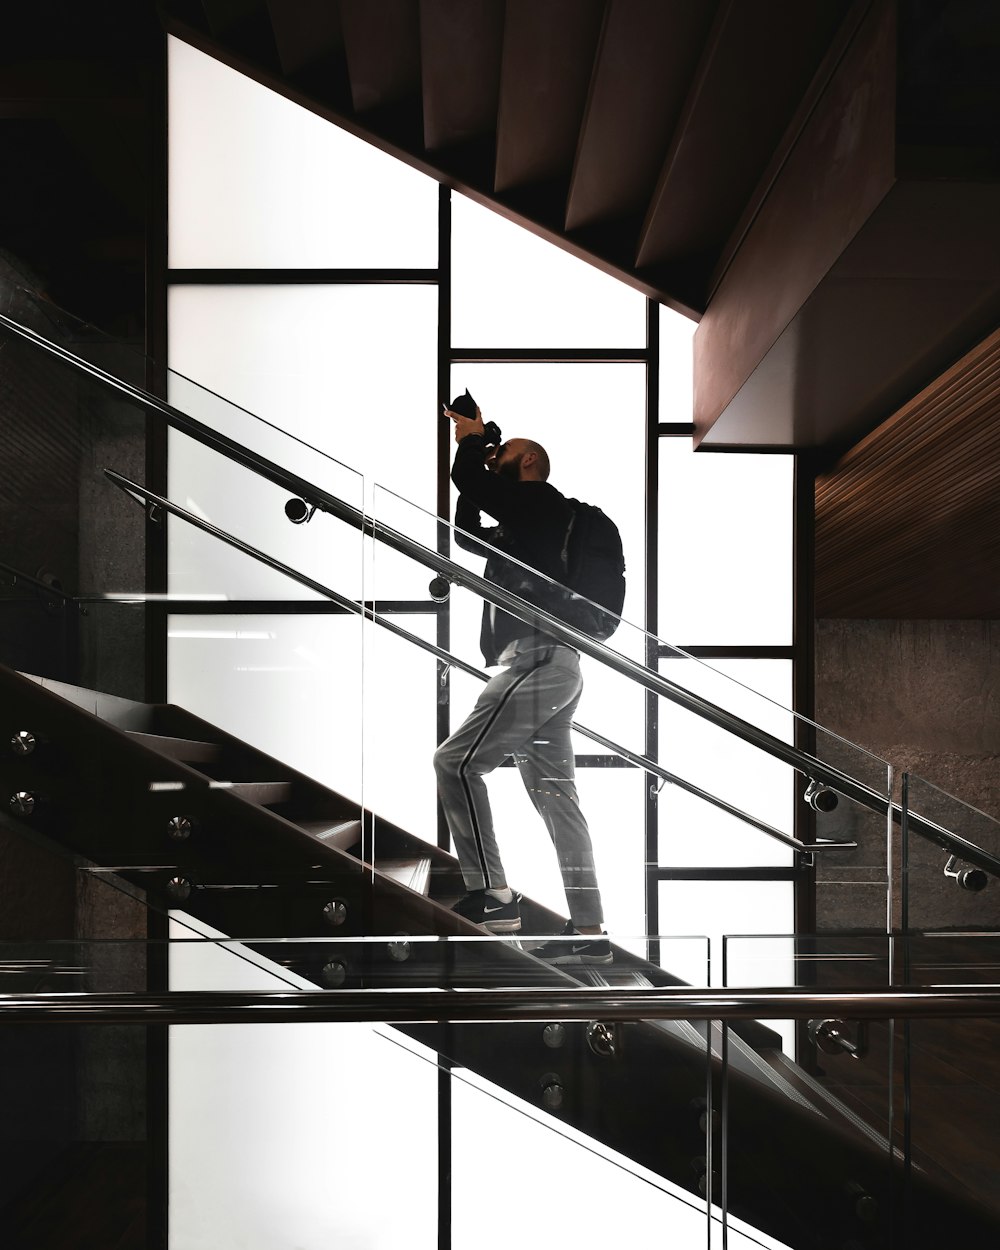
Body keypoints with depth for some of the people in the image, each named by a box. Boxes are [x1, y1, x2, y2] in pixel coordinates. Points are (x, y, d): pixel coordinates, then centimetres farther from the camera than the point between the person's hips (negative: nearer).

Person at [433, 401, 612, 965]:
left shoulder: (540, 499, -1)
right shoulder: (519, 525, 27)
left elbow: (472, 484, -11)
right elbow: (468, 533, 38)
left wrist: (472, 441, 10)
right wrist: (475, 458, 32)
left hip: (539, 658, -10)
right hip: (550, 665, 10)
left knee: (456, 761, -11)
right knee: (555, 796, 6)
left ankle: (491, 895, -11)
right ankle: (590, 930, 6)